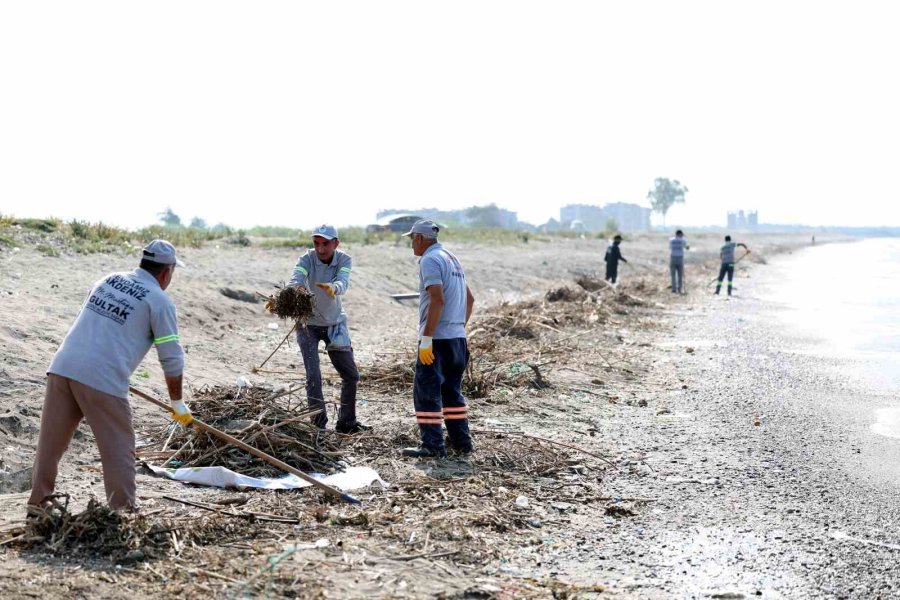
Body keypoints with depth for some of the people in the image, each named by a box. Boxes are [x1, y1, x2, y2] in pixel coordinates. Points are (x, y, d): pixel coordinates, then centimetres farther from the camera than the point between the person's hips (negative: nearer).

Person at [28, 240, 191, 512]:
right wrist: (177, 403, 13)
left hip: (62, 367, 6)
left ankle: (38, 503, 24)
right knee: (118, 449, 5)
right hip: (102, 379, -6)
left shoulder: (108, 280, 19)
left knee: (51, 441, 15)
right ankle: (123, 511, 6)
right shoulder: (160, 301, 1)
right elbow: (172, 359, 1)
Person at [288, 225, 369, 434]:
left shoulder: (344, 260, -15)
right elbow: (295, 281, -38)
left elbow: (343, 283, -35)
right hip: (308, 323, -3)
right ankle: (318, 424, -1)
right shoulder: (306, 259, -20)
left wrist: (333, 288, -59)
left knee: (351, 374, 10)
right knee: (313, 376, -12)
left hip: (334, 324, 3)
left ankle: (346, 422, 27)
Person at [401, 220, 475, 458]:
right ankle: (461, 442, 18)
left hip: (437, 339, -9)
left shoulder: (430, 260, -11)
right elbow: (470, 299, 23)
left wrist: (426, 339, -21)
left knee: (426, 392, -5)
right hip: (457, 337, 9)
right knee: (452, 391, 15)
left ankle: (433, 445, -6)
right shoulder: (452, 259, 18)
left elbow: (437, 300, -22)